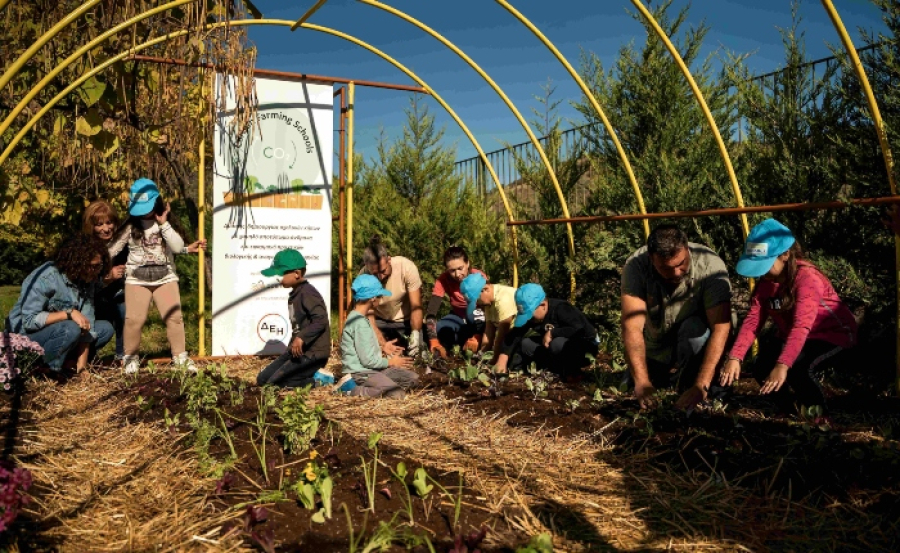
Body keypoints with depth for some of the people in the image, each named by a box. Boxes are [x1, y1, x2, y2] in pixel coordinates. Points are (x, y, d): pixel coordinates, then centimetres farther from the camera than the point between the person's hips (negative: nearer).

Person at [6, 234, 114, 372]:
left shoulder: (87, 281, -5)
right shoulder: (46, 278, -24)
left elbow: (87, 323, -11)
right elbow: (29, 320, -27)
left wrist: (81, 367, -17)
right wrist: (69, 313, -32)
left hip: (58, 332, 7)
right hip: (25, 337, -7)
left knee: (105, 328, -6)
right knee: (70, 329, -32)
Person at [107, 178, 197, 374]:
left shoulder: (165, 223, 4)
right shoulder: (129, 225, 1)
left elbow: (178, 247, -9)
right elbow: (112, 248, 1)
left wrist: (164, 224, -14)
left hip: (165, 277, 1)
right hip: (137, 279, -1)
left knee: (174, 317, -5)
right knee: (134, 319, -10)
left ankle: (180, 356, 9)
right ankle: (131, 357, 10)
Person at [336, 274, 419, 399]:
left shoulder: (361, 318, 12)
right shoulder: (359, 323, -19)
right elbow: (367, 360, -20)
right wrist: (391, 362, -6)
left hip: (373, 369, 10)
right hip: (361, 372, -10)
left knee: (413, 378, 6)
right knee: (398, 394, -27)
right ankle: (352, 389, -15)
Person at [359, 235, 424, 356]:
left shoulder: (407, 267, -30)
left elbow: (416, 307, -26)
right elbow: (368, 317, -22)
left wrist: (415, 334, -39)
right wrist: (383, 344, -34)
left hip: (406, 320, 0)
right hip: (379, 321, 1)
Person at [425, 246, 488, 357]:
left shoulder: (479, 277, -26)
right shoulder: (443, 280, -22)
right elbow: (431, 312, -30)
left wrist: (476, 338, -45)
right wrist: (434, 342, -45)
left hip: (479, 320, -2)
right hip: (458, 317, 2)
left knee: (473, 310, -37)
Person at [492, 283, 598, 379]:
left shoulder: (561, 309, -28)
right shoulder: (530, 313, -7)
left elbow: (580, 329, -41)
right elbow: (515, 335, -8)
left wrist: (552, 333, -33)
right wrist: (502, 359, -20)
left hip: (585, 346, -7)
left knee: (558, 344, -37)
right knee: (525, 343, -6)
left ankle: (571, 371, -12)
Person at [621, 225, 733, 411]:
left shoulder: (710, 265, -31)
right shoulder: (636, 265, -28)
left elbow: (721, 327, -35)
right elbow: (632, 326, -33)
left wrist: (701, 386, -43)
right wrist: (641, 381, -43)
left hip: (697, 336, -3)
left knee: (694, 328, -33)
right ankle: (672, 374, 23)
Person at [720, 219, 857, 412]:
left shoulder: (807, 277, -29)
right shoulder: (765, 282, -6)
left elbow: (801, 326, -40)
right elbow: (752, 320, -16)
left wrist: (782, 365, -51)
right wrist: (734, 358, -29)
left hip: (832, 333, -7)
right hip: (789, 336, 7)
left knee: (797, 367, -32)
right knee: (762, 368, -14)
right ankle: (787, 408, 15)